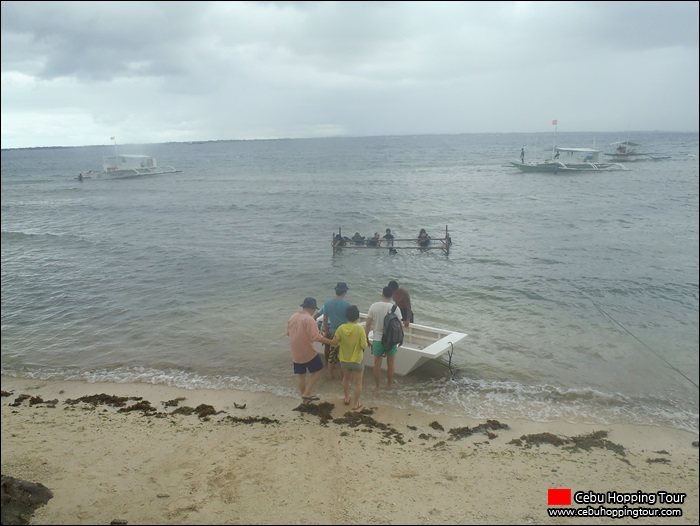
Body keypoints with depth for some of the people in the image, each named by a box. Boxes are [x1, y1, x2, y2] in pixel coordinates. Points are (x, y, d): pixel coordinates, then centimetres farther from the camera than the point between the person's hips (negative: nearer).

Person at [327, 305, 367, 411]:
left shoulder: (341, 328, -12)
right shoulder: (360, 329, -21)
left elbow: (334, 342, -6)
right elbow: (364, 345, -21)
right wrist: (365, 338, 0)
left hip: (344, 360, 4)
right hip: (357, 360, -4)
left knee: (346, 378, 29)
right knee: (357, 383, 13)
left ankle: (346, 398, 43)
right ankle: (356, 404, 22)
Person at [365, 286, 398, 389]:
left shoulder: (374, 306, -11)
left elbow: (368, 324, -7)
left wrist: (366, 338, 5)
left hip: (377, 339, 0)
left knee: (377, 364, 13)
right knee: (390, 364, 16)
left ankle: (376, 384, 24)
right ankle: (390, 383, 30)